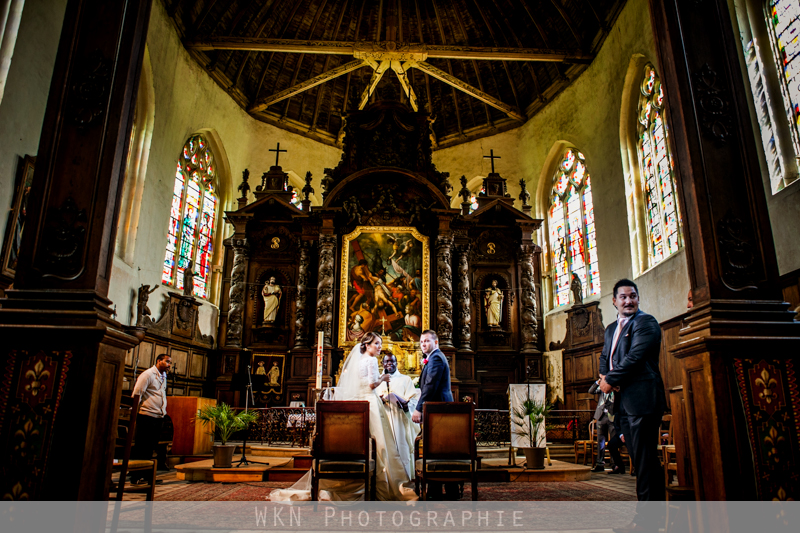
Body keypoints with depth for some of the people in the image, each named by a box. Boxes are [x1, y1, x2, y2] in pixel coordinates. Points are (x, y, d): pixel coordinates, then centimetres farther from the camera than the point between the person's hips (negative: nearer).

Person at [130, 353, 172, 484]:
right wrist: (135, 413, -14)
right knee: (141, 448, -2)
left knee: (150, 448, 10)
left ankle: (145, 476, 17)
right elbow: (136, 394, -11)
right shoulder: (148, 374, -8)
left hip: (158, 418, 8)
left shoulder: (163, 377, 17)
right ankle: (135, 477, 5)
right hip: (146, 417, -8)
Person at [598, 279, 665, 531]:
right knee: (638, 457, 14)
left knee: (645, 458, -4)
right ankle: (647, 512, 23)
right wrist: (604, 375, 1)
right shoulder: (611, 328, 19)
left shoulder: (645, 322, -8)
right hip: (625, 400, 9)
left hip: (642, 398, -9)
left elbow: (635, 357, -17)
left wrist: (610, 380, -9)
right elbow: (605, 356, 23)